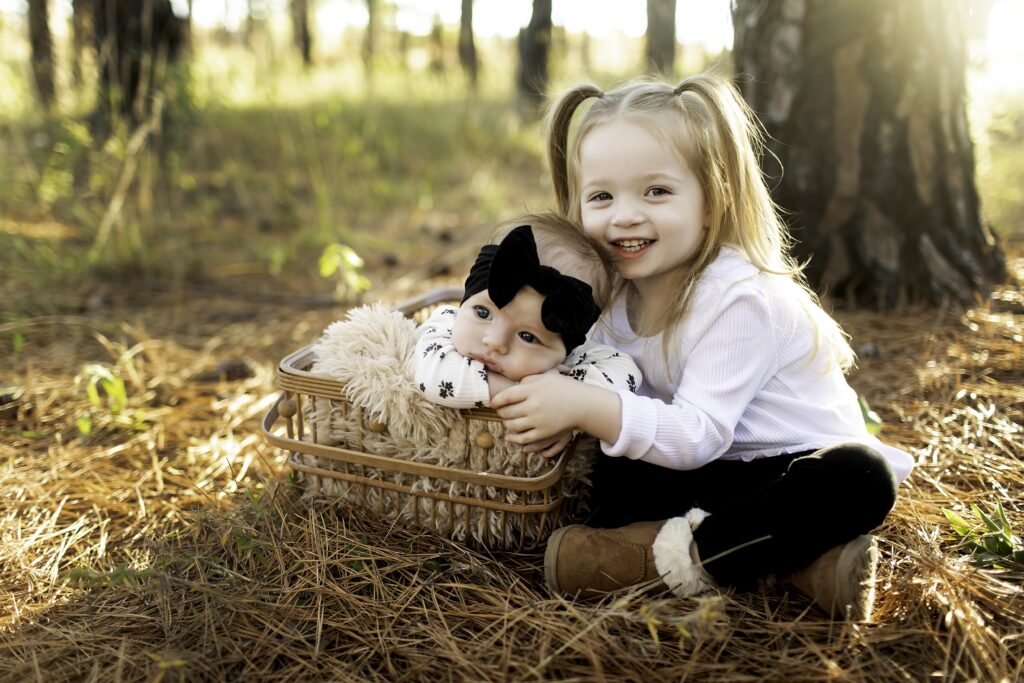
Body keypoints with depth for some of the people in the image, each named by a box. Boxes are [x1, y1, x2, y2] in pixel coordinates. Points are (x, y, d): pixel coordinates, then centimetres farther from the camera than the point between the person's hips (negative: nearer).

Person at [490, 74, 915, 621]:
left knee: (861, 477, -36)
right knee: (610, 481, -18)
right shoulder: (613, 294, -2)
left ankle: (671, 555, -26)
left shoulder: (740, 297, -24)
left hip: (803, 466, -5)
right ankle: (794, 561, -24)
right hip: (720, 475, 6)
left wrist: (587, 407, -40)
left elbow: (699, 434, -30)